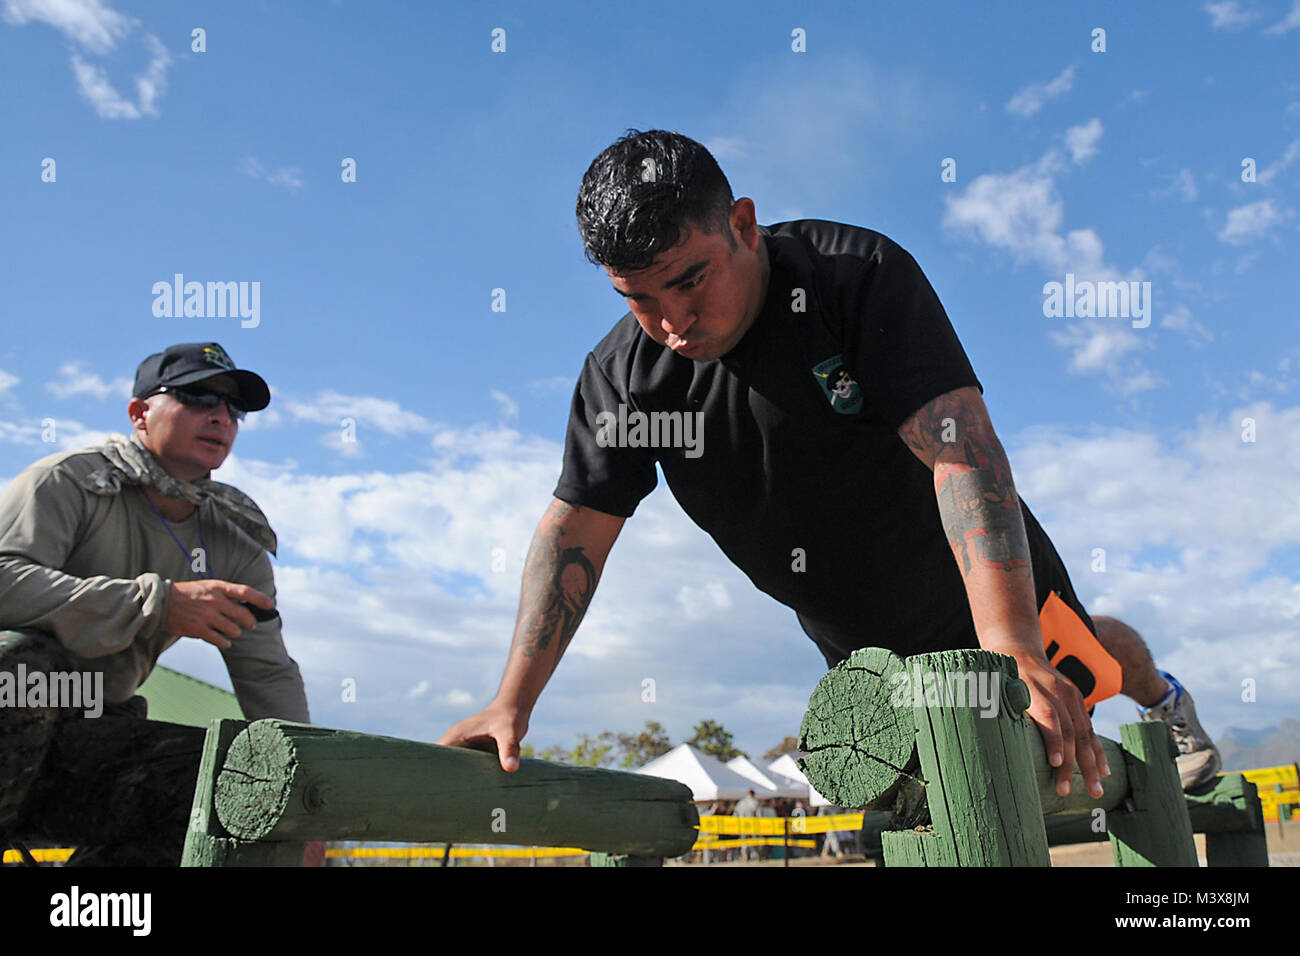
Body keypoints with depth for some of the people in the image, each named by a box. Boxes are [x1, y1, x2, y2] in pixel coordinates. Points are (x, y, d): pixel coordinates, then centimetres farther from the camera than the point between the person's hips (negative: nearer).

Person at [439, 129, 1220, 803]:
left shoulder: (861, 275, -31)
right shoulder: (622, 374, -18)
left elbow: (959, 445, -40)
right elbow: (576, 527, -14)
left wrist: (1009, 647, -51)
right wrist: (514, 701, -21)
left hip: (990, 593, -3)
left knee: (1088, 664, 21)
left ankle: (1162, 696, 56)